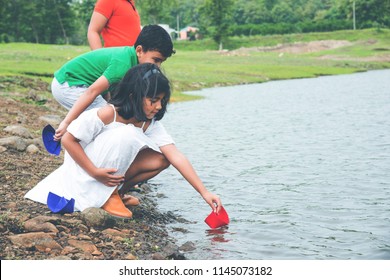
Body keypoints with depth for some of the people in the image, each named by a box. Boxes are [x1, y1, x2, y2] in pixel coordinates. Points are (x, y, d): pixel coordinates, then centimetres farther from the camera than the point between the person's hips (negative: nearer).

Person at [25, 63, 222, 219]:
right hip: (85, 173, -6)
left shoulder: (151, 125, -8)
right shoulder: (106, 115, -27)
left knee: (160, 160, -15)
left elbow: (177, 157, -15)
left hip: (114, 170, 6)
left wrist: (204, 192, -22)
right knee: (127, 134, -30)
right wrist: (94, 172, -27)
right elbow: (68, 140, -21)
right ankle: (108, 196, -15)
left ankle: (118, 190, 1)